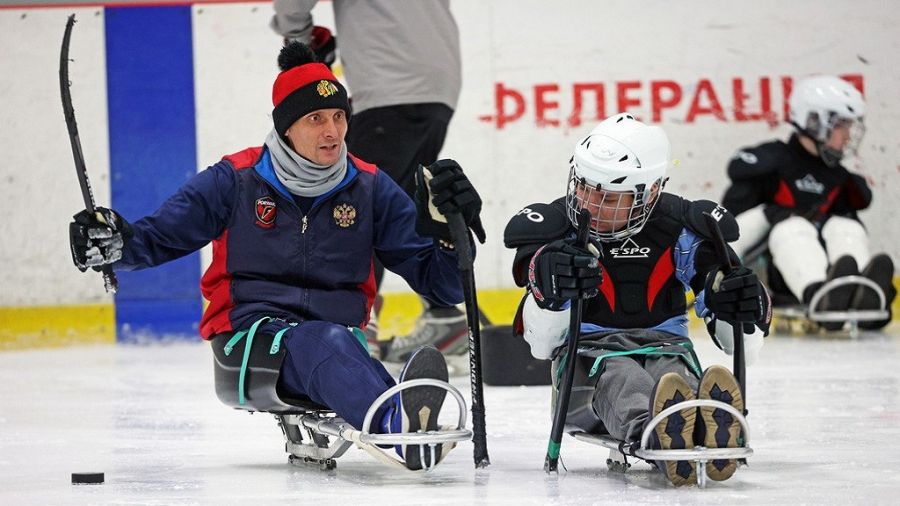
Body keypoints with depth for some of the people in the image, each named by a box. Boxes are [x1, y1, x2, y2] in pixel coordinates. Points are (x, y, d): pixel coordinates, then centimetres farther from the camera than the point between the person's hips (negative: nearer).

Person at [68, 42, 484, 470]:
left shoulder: (370, 188, 9)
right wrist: (116, 243, -16)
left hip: (335, 333, 4)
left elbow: (436, 280, 8)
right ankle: (396, 425, -70)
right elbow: (159, 238, 6)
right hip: (249, 335, -4)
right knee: (326, 343, -40)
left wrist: (448, 226, -12)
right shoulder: (236, 180, 3)